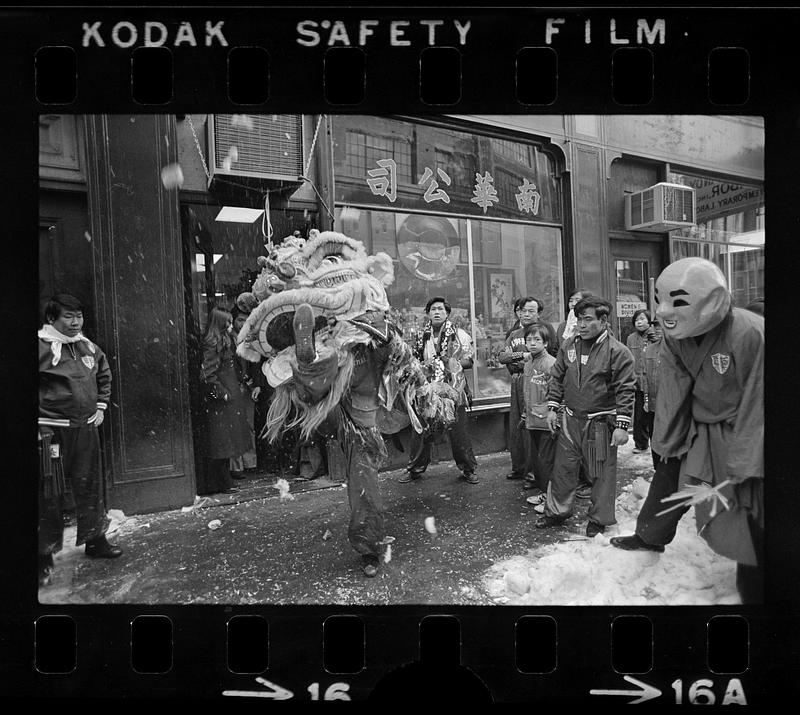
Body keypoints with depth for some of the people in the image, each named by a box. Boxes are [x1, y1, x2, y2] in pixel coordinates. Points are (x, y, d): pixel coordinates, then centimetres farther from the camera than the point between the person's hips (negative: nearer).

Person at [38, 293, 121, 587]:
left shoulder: (89, 347, 8)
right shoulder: (43, 346, -12)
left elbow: (104, 376, 23)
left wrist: (100, 407, 16)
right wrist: (40, 424, -14)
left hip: (86, 428, 6)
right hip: (51, 431, -6)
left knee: (90, 486, 14)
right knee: (49, 493, 2)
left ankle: (95, 540, 29)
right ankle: (44, 555, 17)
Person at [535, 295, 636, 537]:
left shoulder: (618, 352, -10)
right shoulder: (569, 347, 5)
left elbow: (625, 390, -11)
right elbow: (557, 378, 13)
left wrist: (622, 425, -15)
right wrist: (552, 407, 7)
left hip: (601, 423, -4)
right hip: (571, 420, 5)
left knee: (601, 472, 8)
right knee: (563, 467, 13)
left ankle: (599, 519, 26)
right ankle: (556, 510, 29)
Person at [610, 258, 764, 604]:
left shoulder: (751, 335, -30)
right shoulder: (673, 337, -11)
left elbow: (756, 409, -24)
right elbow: (672, 394, -3)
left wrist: (734, 474, -20)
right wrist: (667, 445, 0)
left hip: (743, 436, -5)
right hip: (697, 429, 6)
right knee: (667, 479, 17)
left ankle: (752, 591, 21)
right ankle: (649, 537, 43)